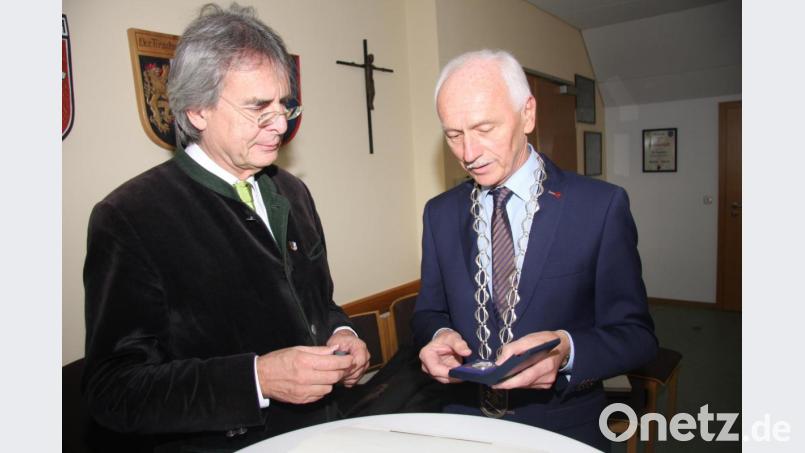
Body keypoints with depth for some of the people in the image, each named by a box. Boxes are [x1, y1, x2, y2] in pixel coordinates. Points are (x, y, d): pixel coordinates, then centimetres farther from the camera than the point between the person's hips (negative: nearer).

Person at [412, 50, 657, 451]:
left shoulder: (601, 207, -5)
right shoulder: (440, 213, 5)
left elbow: (636, 334, -2)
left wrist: (566, 350, -21)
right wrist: (439, 336, -10)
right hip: (465, 419, 2)